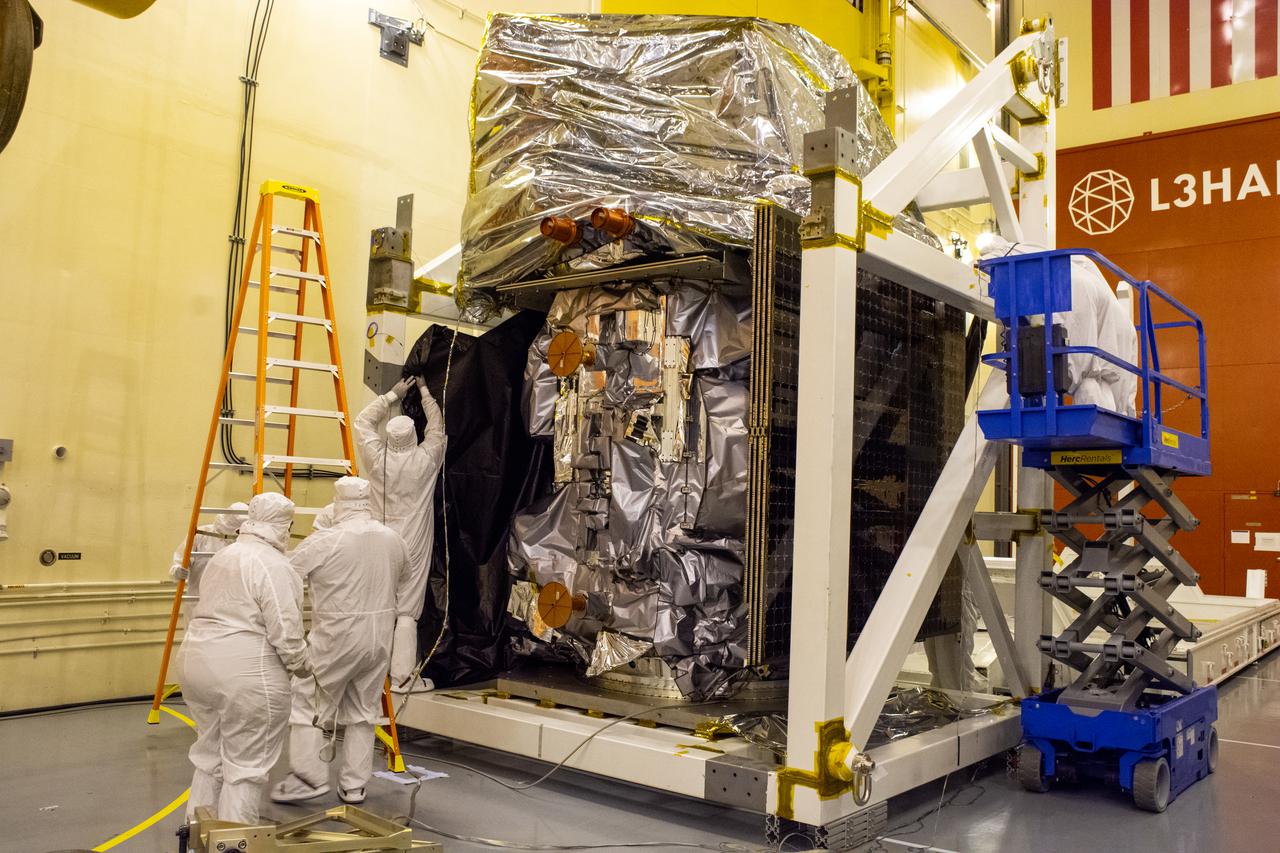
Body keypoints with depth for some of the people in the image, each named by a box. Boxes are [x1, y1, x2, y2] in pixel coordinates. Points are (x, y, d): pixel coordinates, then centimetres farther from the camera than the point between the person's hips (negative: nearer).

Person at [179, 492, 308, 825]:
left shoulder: (222, 556, 14)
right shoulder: (273, 565, -14)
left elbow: (219, 615, 16)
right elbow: (285, 633, -17)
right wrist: (302, 667, -1)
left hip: (198, 661, 9)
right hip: (245, 675, -9)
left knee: (210, 756, 20)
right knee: (245, 766, 1)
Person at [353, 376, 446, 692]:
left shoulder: (377, 458, -4)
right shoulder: (426, 459, -7)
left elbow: (364, 421, 13)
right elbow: (437, 426, 11)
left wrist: (393, 394, 18)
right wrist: (424, 391, 22)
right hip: (412, 547, -2)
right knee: (407, 612, 1)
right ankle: (403, 677, 3)